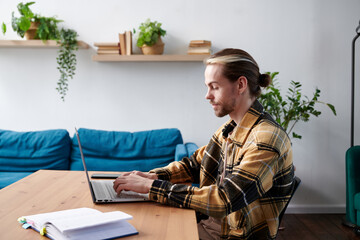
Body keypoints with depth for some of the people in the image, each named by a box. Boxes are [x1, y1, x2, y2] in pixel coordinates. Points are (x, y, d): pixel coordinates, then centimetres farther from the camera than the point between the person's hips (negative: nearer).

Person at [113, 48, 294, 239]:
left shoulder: (268, 139, -24)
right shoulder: (230, 129, 5)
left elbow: (223, 201, -30)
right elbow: (195, 163, 14)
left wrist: (152, 187, -27)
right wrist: (154, 176, -6)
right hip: (207, 223, 7)